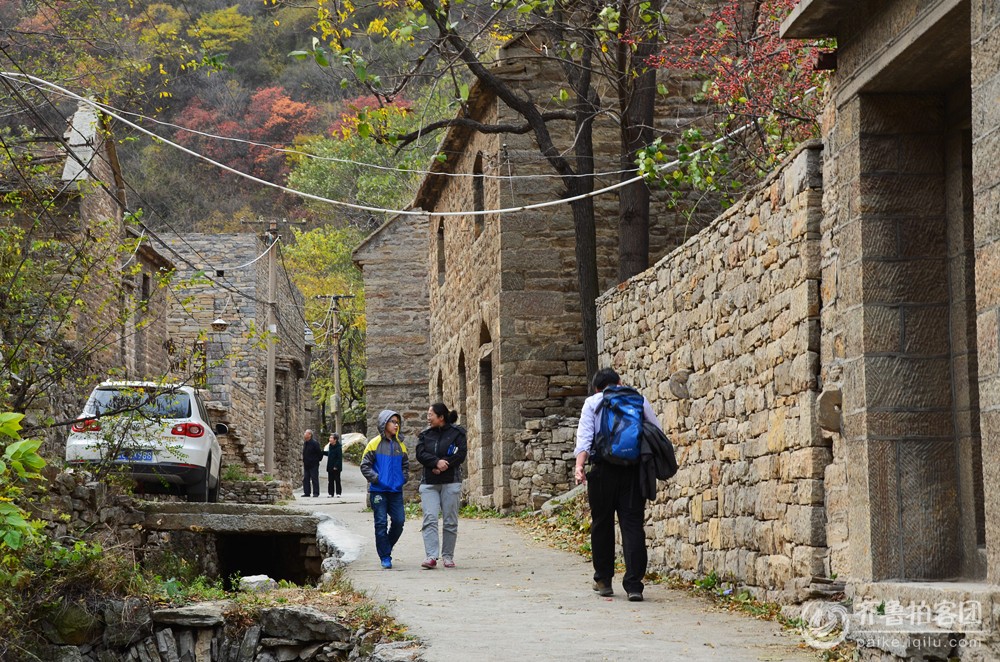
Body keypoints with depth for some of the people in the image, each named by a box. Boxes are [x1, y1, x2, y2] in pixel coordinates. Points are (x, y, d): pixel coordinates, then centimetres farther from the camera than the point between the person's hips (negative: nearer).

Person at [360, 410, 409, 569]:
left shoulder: (400, 445, 10)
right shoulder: (374, 444, -3)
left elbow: (405, 464, 22)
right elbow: (365, 465, -3)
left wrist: (403, 478, 7)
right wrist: (376, 479, -11)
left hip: (396, 490, 4)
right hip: (379, 490, -4)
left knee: (399, 521, -1)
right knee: (381, 523, -3)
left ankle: (386, 547, 22)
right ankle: (385, 557, 3)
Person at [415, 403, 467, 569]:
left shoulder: (457, 433, 1)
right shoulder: (425, 435, 12)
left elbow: (461, 455, -8)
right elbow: (420, 454, -1)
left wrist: (443, 464, -14)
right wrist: (437, 462, -17)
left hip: (451, 482, -2)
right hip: (429, 483, 2)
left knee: (450, 521, 2)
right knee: (430, 519, -11)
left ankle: (448, 556, 11)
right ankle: (431, 556, -17)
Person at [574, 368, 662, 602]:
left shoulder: (592, 403, 8)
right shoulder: (639, 400, 12)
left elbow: (584, 438, -6)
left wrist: (579, 466, -15)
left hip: (603, 469, -1)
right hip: (634, 470, 1)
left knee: (602, 524, 13)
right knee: (633, 525, -1)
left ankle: (603, 581, 19)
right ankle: (633, 585, -10)